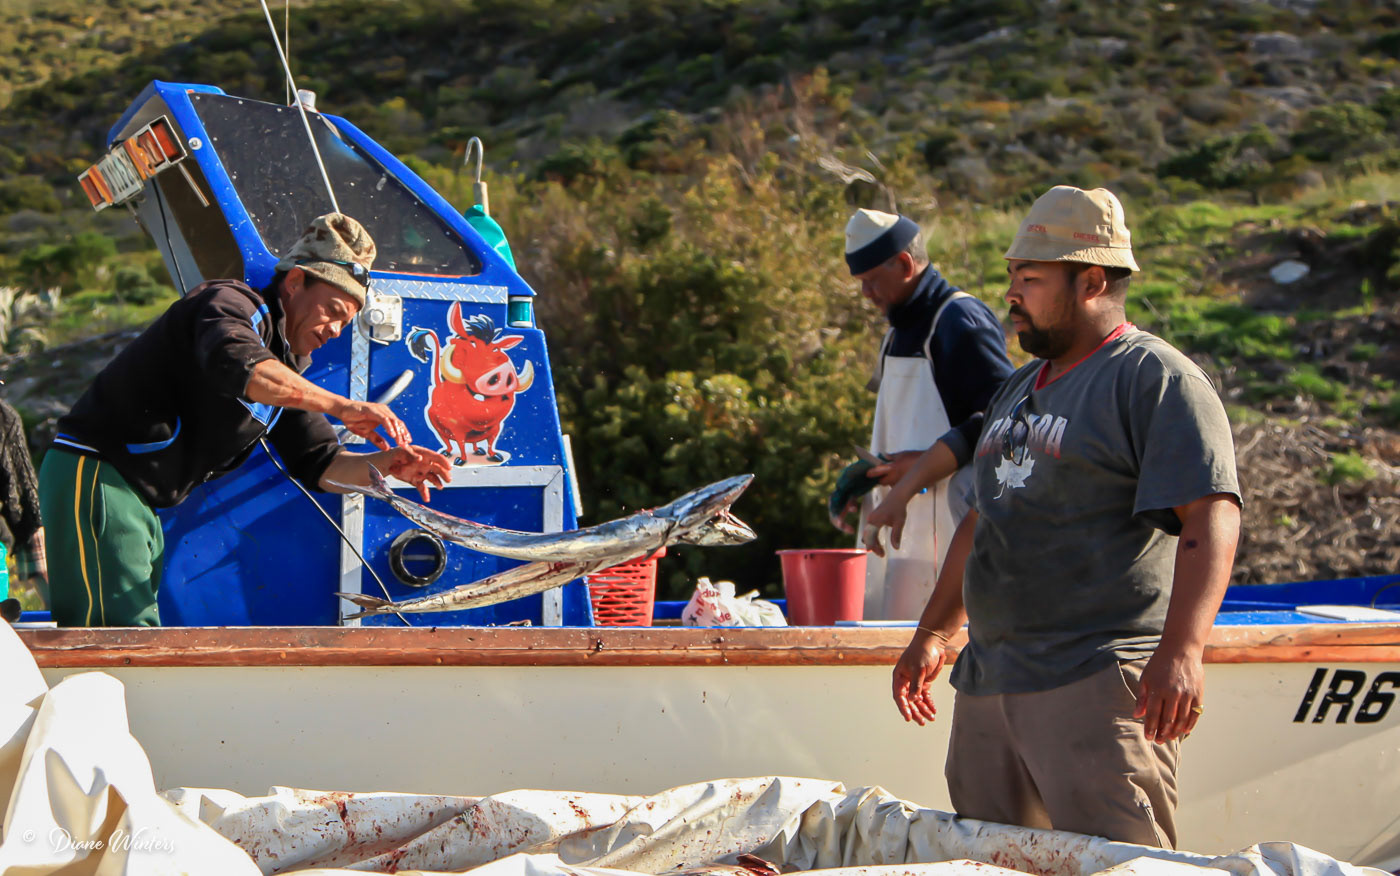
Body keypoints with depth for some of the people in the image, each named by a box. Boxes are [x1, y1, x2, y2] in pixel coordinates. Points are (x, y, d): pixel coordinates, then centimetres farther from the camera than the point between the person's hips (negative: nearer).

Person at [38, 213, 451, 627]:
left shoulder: (287, 374, 17)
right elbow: (238, 365, -35)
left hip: (141, 505, 10)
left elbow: (319, 465, 12)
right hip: (95, 477, -10)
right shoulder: (233, 303, -11)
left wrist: (387, 464, -7)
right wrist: (342, 406, -38)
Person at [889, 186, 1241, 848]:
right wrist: (932, 632, 26)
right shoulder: (1020, 388, 20)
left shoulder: (1156, 379, -7)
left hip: (1096, 686, -8)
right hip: (986, 683, 8)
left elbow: (1211, 514, -18)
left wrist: (1180, 650, -29)